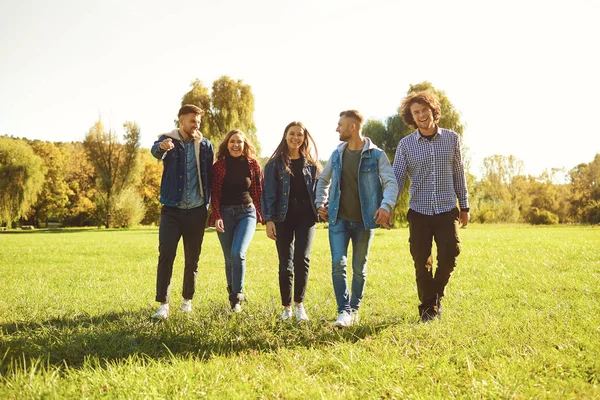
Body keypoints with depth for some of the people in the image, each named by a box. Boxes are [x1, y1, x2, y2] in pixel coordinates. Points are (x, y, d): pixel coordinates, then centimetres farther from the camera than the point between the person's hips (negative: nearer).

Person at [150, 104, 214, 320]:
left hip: (197, 210, 2)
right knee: (166, 255, -9)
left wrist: (212, 206, -1)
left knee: (192, 258, 10)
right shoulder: (169, 141, -2)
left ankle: (187, 300, 25)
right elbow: (155, 151, -25)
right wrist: (161, 146, -50)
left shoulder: (205, 145, 5)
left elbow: (210, 176, 6)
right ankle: (163, 304, -4)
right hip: (172, 209, -2)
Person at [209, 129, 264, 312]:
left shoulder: (253, 164, 3)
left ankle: (236, 297, -8)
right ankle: (233, 293, 22)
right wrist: (217, 216, -10)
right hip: (225, 213, 1)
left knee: (238, 252, -19)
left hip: (247, 212, -1)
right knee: (229, 258, 5)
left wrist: (262, 215, 6)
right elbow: (215, 193, 1)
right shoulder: (219, 166, 3)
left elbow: (259, 191, 7)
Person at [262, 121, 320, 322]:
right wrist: (268, 220, -6)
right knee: (285, 263, 2)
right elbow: (268, 193, 1)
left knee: (302, 259, -12)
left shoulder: (311, 163, 12)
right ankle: (287, 307, 14)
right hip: (283, 217, -1)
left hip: (305, 216, 1)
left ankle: (299, 303, 4)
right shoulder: (275, 163, 5)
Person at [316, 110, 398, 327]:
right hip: (338, 219, 3)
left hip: (364, 220, -2)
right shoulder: (337, 154, 9)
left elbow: (391, 183, -11)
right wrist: (320, 202, 8)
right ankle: (344, 311, -7)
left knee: (359, 268, 9)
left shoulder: (376, 155, -4)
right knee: (338, 263, -11)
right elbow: (323, 180, 23)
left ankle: (354, 310, 24)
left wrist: (386, 205, -29)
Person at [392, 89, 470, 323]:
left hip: (447, 210, 0)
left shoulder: (452, 139, 2)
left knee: (449, 257, -3)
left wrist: (464, 207, 10)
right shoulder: (405, 145, -1)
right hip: (419, 212, 0)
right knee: (422, 264, 3)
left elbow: (459, 174, 8)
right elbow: (396, 179, -2)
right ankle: (427, 307, 19)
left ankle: (437, 297, 25)